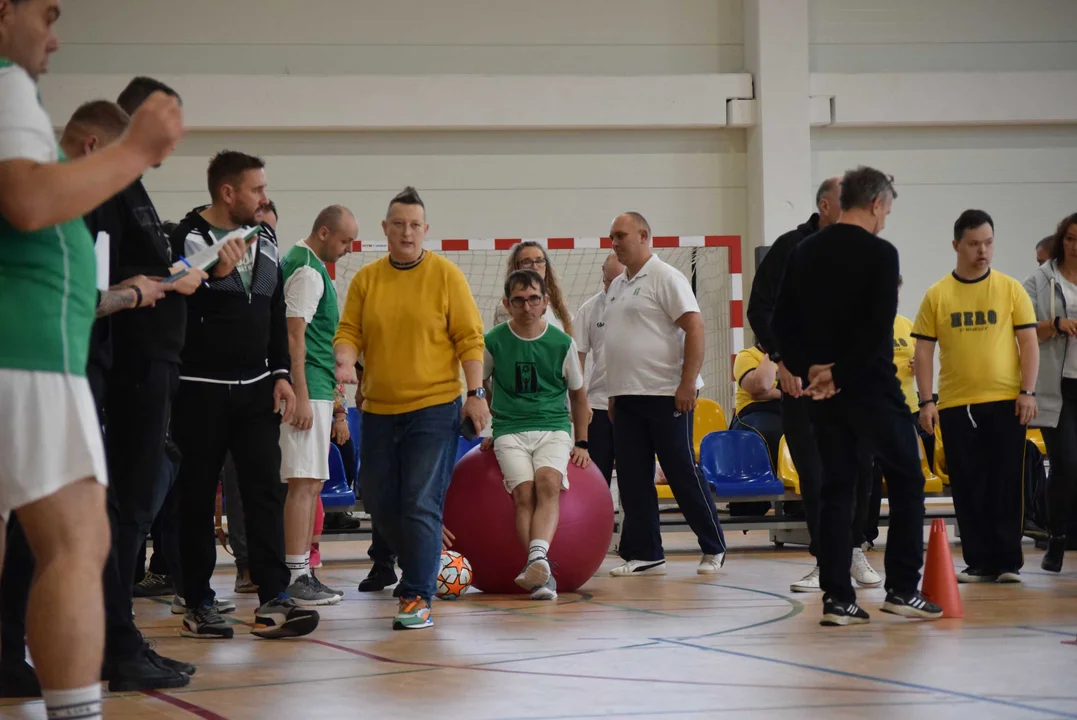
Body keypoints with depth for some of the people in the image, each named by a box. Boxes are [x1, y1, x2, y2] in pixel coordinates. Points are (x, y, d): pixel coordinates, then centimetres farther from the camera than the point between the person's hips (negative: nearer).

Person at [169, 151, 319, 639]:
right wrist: (216, 273, -26)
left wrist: (281, 373, 9)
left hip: (256, 390, 5)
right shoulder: (186, 240, -8)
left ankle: (273, 601, -6)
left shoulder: (264, 241, 12)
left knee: (265, 490, -3)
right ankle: (197, 604, 10)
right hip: (201, 392, -5)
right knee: (198, 497, 2)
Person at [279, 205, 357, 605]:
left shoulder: (297, 262, 19)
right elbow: (294, 336, -18)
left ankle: (302, 571, 16)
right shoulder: (308, 271, -12)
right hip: (310, 388, -10)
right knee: (305, 482, -11)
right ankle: (297, 577, -12)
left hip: (316, 390, 10)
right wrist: (302, 396, -22)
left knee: (312, 482, 12)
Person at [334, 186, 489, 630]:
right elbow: (349, 331, 5)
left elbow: (469, 338, -2)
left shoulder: (446, 275, -3)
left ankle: (418, 597, -6)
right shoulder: (366, 279, 6)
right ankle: (421, 566, 32)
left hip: (434, 408, -4)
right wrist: (345, 360, -17)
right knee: (378, 501, 10)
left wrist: (476, 394, -7)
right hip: (379, 409, 5)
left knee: (421, 504, -10)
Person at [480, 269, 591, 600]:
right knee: (524, 492, -26)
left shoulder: (562, 343, 5)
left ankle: (537, 557, -48)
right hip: (510, 431, 0)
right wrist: (485, 432, 17)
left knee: (548, 483, -30)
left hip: (554, 428, 0)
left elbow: (578, 395, 18)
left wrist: (581, 443, 15)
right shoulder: (493, 342, 3)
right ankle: (542, 574, -34)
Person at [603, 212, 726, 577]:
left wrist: (688, 383, -20)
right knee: (632, 479, 5)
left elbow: (694, 327, -15)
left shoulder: (665, 277, -8)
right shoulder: (618, 285, 16)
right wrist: (614, 393, 17)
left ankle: (714, 549, 9)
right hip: (628, 397, 8)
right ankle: (644, 554, 11)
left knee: (683, 474, -2)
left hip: (666, 395, -8)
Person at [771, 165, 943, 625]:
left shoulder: (804, 253, 9)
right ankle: (902, 590, 4)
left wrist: (804, 366, -3)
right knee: (906, 482, 7)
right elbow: (878, 328, -18)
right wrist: (839, 373, -13)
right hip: (872, 388, -6)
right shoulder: (879, 253, -10)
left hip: (822, 392, 6)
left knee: (836, 489, 9)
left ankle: (837, 598, 4)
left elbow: (782, 321, 6)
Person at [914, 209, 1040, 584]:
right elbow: (924, 351, 5)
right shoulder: (937, 295, 3)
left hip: (1005, 402, -1)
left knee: (1005, 485, 0)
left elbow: (1029, 342, 3)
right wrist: (926, 401, -2)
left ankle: (1008, 561, 6)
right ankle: (979, 562, 12)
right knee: (968, 488, 5)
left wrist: (1028, 391, -6)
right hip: (956, 405, 1)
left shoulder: (1010, 289, 2)